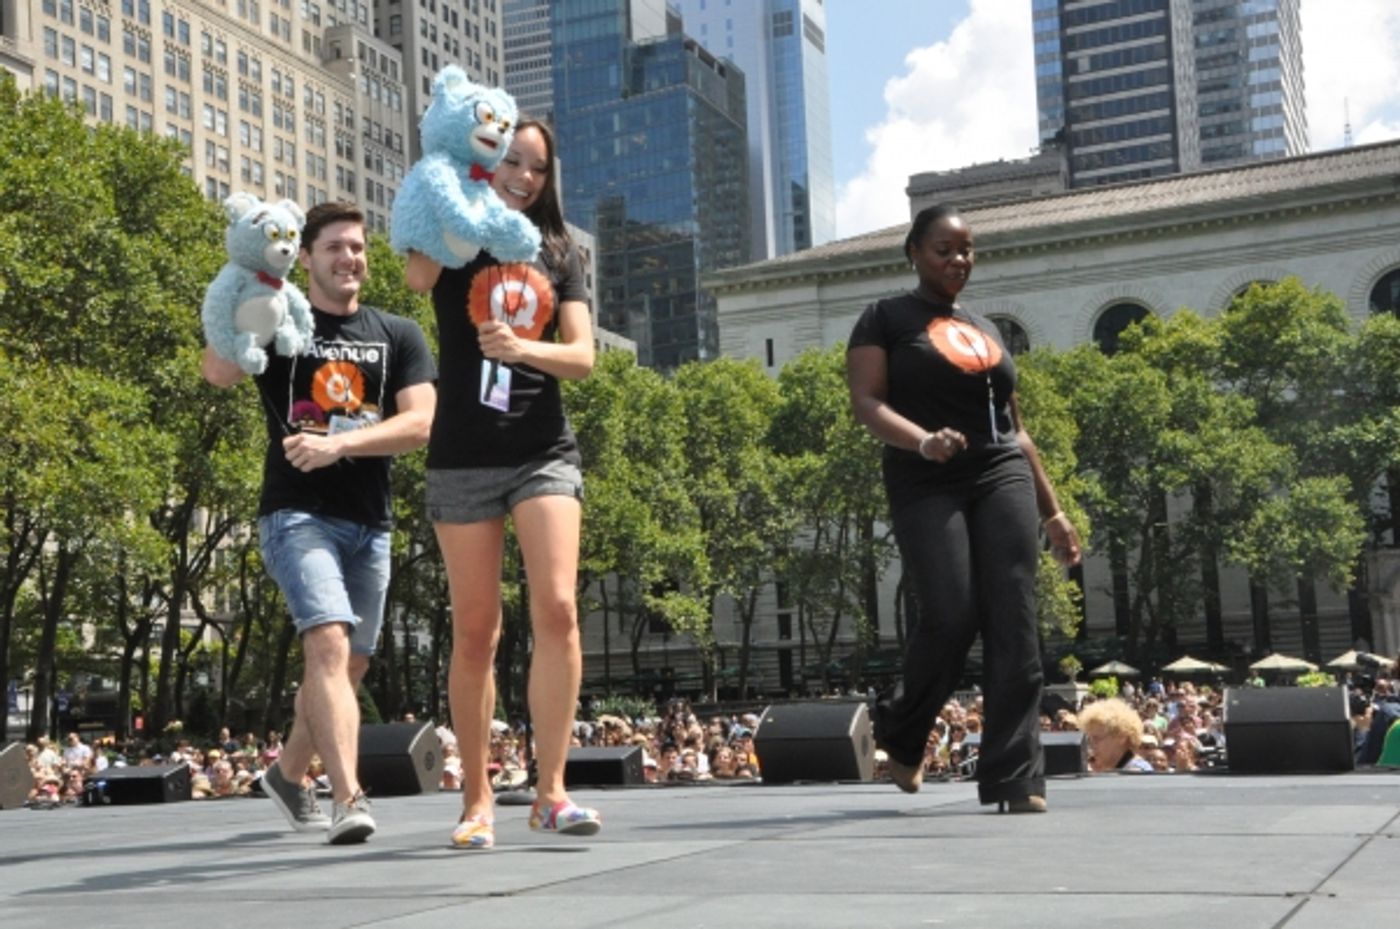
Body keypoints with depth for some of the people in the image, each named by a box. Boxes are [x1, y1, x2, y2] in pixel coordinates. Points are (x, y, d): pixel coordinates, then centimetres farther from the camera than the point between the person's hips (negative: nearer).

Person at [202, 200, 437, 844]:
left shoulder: (399, 335, 9)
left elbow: (420, 424, -5)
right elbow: (218, 374, -17)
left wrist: (339, 443, -19)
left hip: (370, 523, 4)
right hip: (298, 514, -4)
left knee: (348, 666, 12)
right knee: (329, 644, -23)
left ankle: (288, 773, 35)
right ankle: (349, 800, -29)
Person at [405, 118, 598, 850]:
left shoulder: (558, 253, 12)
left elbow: (582, 356, 2)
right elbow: (417, 276, -20)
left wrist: (520, 346, -17)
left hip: (544, 452, 1)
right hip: (464, 457, -1)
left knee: (557, 608, -15)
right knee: (475, 631, 2)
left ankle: (550, 792, -11)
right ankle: (476, 800, 11)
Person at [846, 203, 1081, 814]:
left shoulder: (985, 330, 23)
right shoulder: (887, 318, 6)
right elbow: (866, 402, -7)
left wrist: (1052, 510, 19)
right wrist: (923, 440, -25)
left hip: (1003, 479, 5)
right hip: (928, 488, -5)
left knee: (1013, 627, -8)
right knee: (950, 619, -16)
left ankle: (1015, 781, -9)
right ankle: (898, 732, 12)